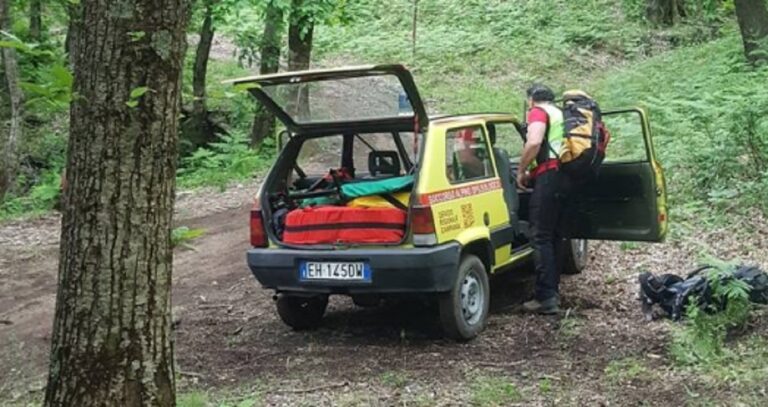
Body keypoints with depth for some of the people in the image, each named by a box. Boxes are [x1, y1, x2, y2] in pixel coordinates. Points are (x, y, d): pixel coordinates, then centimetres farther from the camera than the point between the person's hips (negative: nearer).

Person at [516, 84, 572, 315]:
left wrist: (521, 172, -6)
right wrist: (532, 172, 28)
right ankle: (553, 291, 19)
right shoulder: (560, 114, 27)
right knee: (553, 236, 15)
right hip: (567, 176, 9)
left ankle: (546, 298, -11)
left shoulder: (538, 112, 0)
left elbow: (534, 142, -17)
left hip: (550, 175, -9)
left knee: (541, 237, -8)